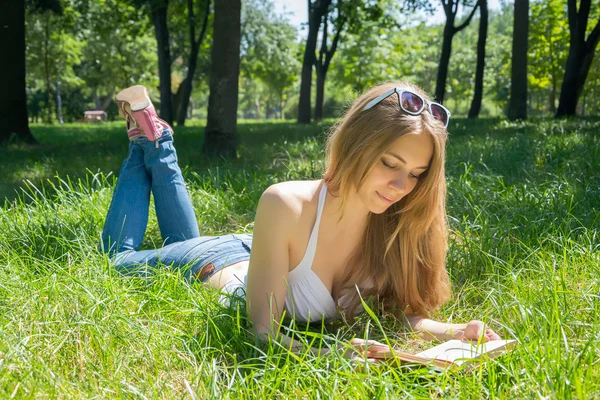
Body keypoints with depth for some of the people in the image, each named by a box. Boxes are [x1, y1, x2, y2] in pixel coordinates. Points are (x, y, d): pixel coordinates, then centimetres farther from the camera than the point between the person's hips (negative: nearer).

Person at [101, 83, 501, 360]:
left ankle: (161, 147, 43)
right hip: (212, 267, -4)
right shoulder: (285, 205, -43)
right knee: (118, 258, 27)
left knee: (185, 241, 37)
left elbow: (402, 310, -20)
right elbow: (264, 329, -40)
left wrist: (454, 333, -40)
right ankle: (145, 143, 33)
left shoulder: (397, 223, -29)